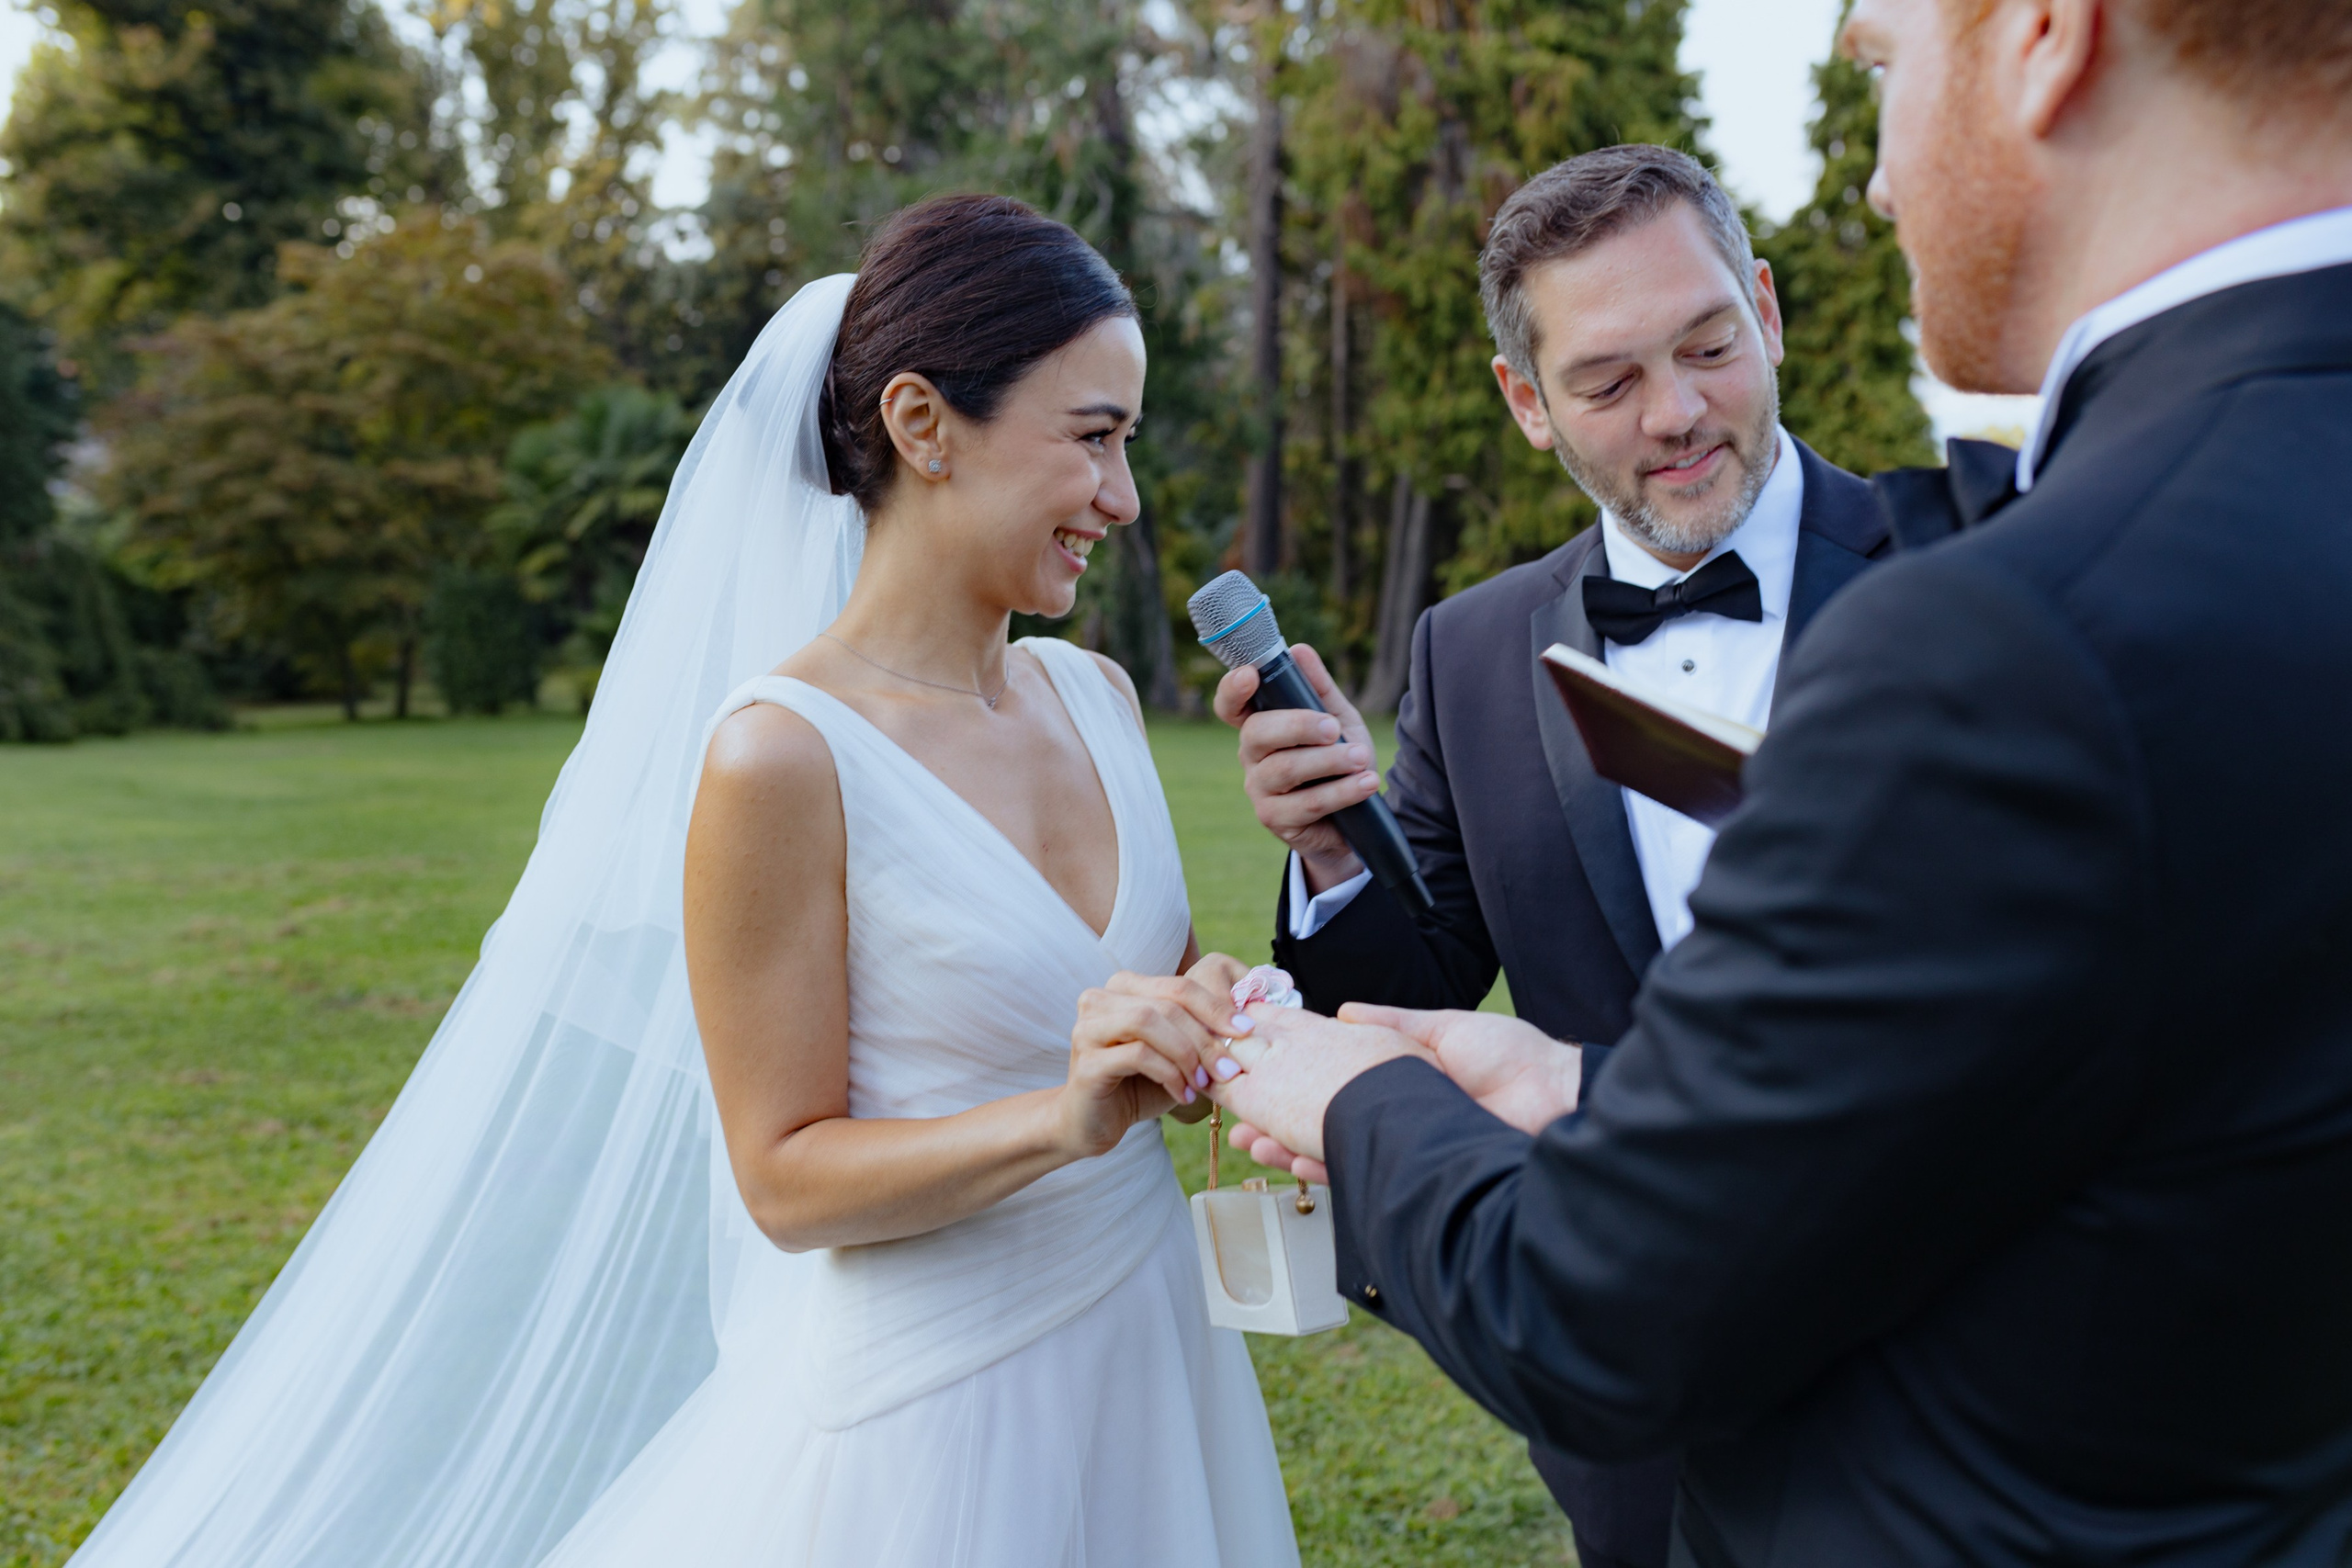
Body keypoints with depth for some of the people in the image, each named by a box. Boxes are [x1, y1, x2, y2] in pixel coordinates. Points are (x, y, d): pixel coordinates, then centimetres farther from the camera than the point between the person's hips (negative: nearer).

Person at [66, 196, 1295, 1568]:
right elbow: (786, 1177, -14)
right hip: (930, 1413, -7)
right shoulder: (784, 758, -19)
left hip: (1152, 1348, 7)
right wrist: (1055, 1121, -27)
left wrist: (1212, 1039, -8)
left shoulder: (1098, 698, 1)